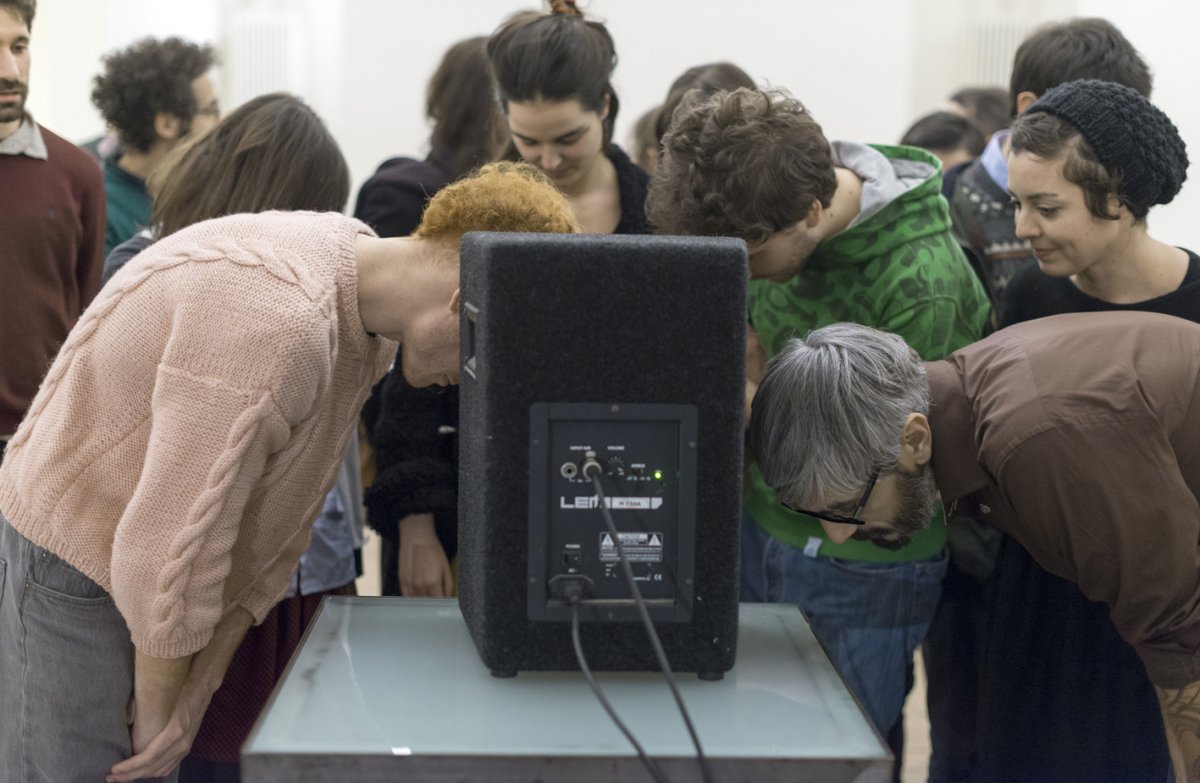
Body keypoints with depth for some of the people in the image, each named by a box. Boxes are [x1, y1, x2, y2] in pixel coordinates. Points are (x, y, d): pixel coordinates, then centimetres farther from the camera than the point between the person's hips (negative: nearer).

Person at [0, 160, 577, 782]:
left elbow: (282, 517, 2)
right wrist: (157, 708, -13)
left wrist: (197, 692, -2)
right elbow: (170, 547, -28)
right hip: (83, 562, -8)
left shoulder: (370, 320, -1)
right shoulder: (278, 321, -32)